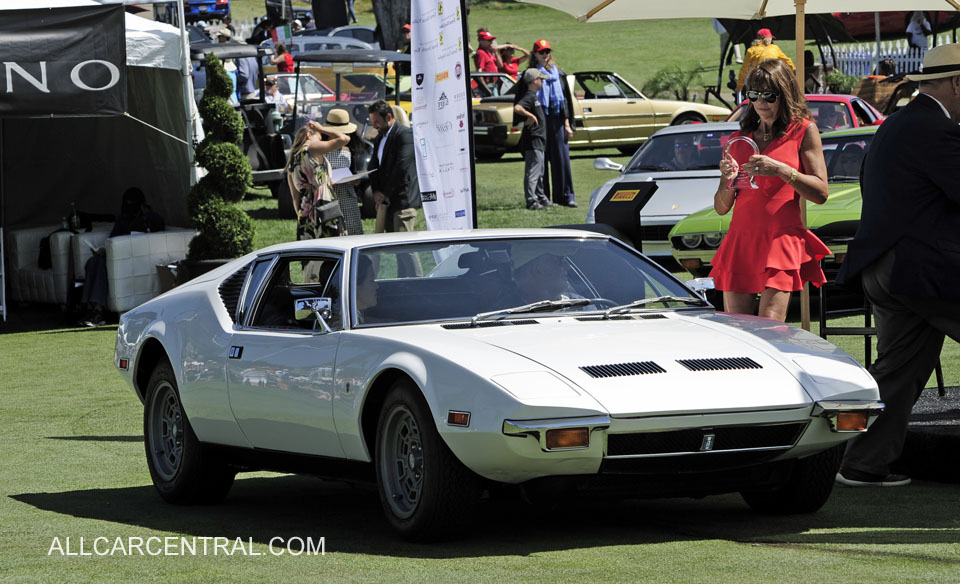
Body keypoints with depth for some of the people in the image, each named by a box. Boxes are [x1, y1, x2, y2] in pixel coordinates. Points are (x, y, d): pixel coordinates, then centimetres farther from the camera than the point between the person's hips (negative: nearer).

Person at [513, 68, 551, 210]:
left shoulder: (533, 97, 16)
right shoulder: (529, 97, -15)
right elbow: (517, 108, -31)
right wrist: (530, 115, -34)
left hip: (538, 141, 11)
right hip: (532, 141, -11)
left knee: (539, 172, 19)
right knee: (532, 172, -11)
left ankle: (541, 199, 28)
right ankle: (531, 201, -13)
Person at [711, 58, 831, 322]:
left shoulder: (803, 130, 6)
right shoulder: (740, 138, 17)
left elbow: (821, 193, -1)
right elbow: (721, 207, 16)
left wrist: (781, 171, -14)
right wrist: (729, 181, -6)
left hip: (781, 239, -4)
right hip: (740, 240, 4)